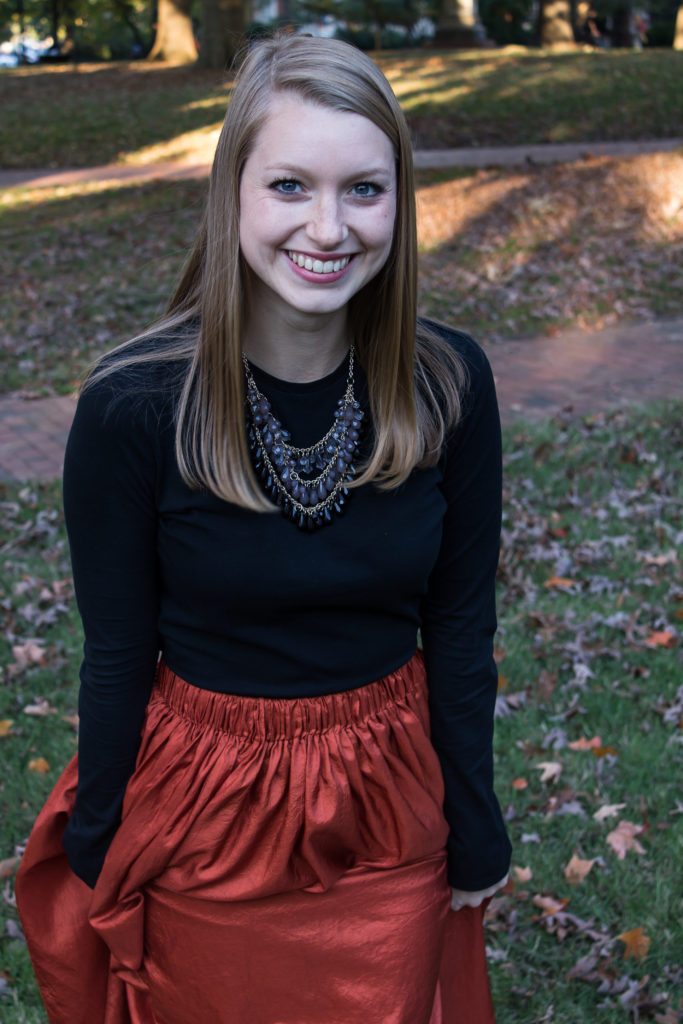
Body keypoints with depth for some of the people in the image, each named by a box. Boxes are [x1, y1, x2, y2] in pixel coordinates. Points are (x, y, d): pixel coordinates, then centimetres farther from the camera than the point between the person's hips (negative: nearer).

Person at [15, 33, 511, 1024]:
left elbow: (460, 627, -4)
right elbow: (118, 654, -10)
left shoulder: (449, 384, -14)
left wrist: (474, 832, 3)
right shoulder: (133, 405, -21)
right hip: (207, 824, -1)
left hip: (391, 812, 2)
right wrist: (97, 857, 0)